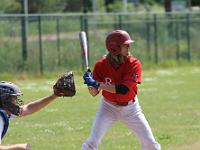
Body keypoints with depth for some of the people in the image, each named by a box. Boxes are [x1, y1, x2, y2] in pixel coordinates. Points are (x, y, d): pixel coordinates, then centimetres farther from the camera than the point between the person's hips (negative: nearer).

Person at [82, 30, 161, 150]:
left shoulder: (134, 64, -20)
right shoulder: (101, 65, -15)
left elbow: (123, 89, -30)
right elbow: (94, 93, -12)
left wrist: (98, 84, -36)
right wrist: (91, 84, -35)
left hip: (130, 108, 0)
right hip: (109, 107, 0)